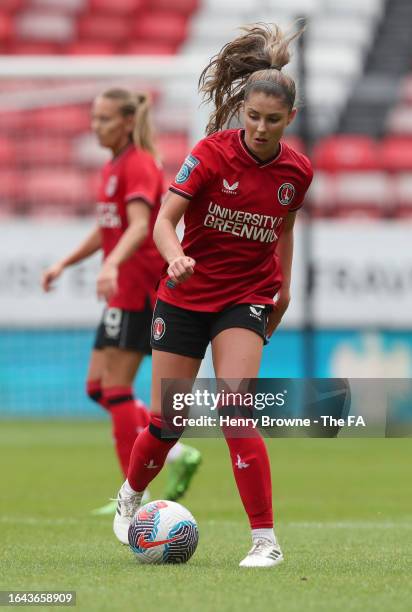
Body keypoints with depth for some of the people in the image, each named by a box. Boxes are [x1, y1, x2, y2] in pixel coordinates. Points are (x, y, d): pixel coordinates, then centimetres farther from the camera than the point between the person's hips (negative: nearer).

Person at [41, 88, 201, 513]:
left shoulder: (138, 165, -13)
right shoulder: (112, 167, 16)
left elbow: (139, 226, -28)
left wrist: (112, 265, -43)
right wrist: (64, 264, 18)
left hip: (140, 286, -10)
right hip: (125, 290, 10)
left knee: (114, 386, -9)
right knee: (98, 386, 8)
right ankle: (176, 454, 9)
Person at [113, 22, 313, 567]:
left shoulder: (297, 171, -4)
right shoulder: (212, 153, -14)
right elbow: (165, 219, -18)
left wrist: (285, 286, 15)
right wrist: (175, 256, -37)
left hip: (247, 300, 0)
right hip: (186, 295, 0)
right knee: (168, 420, 5)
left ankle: (265, 539, -16)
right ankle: (130, 496, 36)